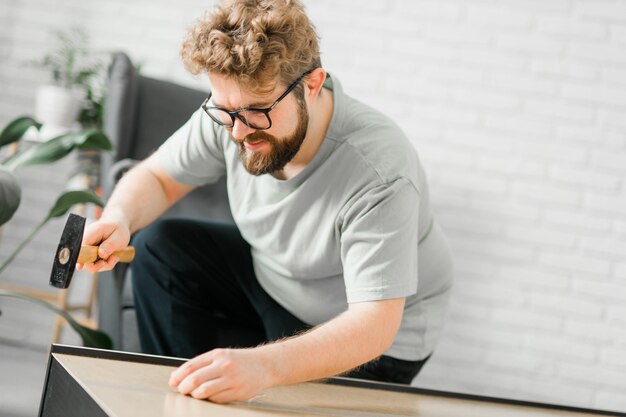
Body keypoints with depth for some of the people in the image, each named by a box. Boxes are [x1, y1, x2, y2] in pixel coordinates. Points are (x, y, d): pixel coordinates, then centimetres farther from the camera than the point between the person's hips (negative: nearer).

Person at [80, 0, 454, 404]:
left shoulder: (379, 174, -37)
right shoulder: (233, 111, -19)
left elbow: (374, 324, -41)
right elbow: (156, 178, -2)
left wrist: (264, 366, -57)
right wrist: (118, 220, -27)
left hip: (375, 341, -6)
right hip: (270, 278, 6)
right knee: (157, 249, -6)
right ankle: (182, 396, 8)